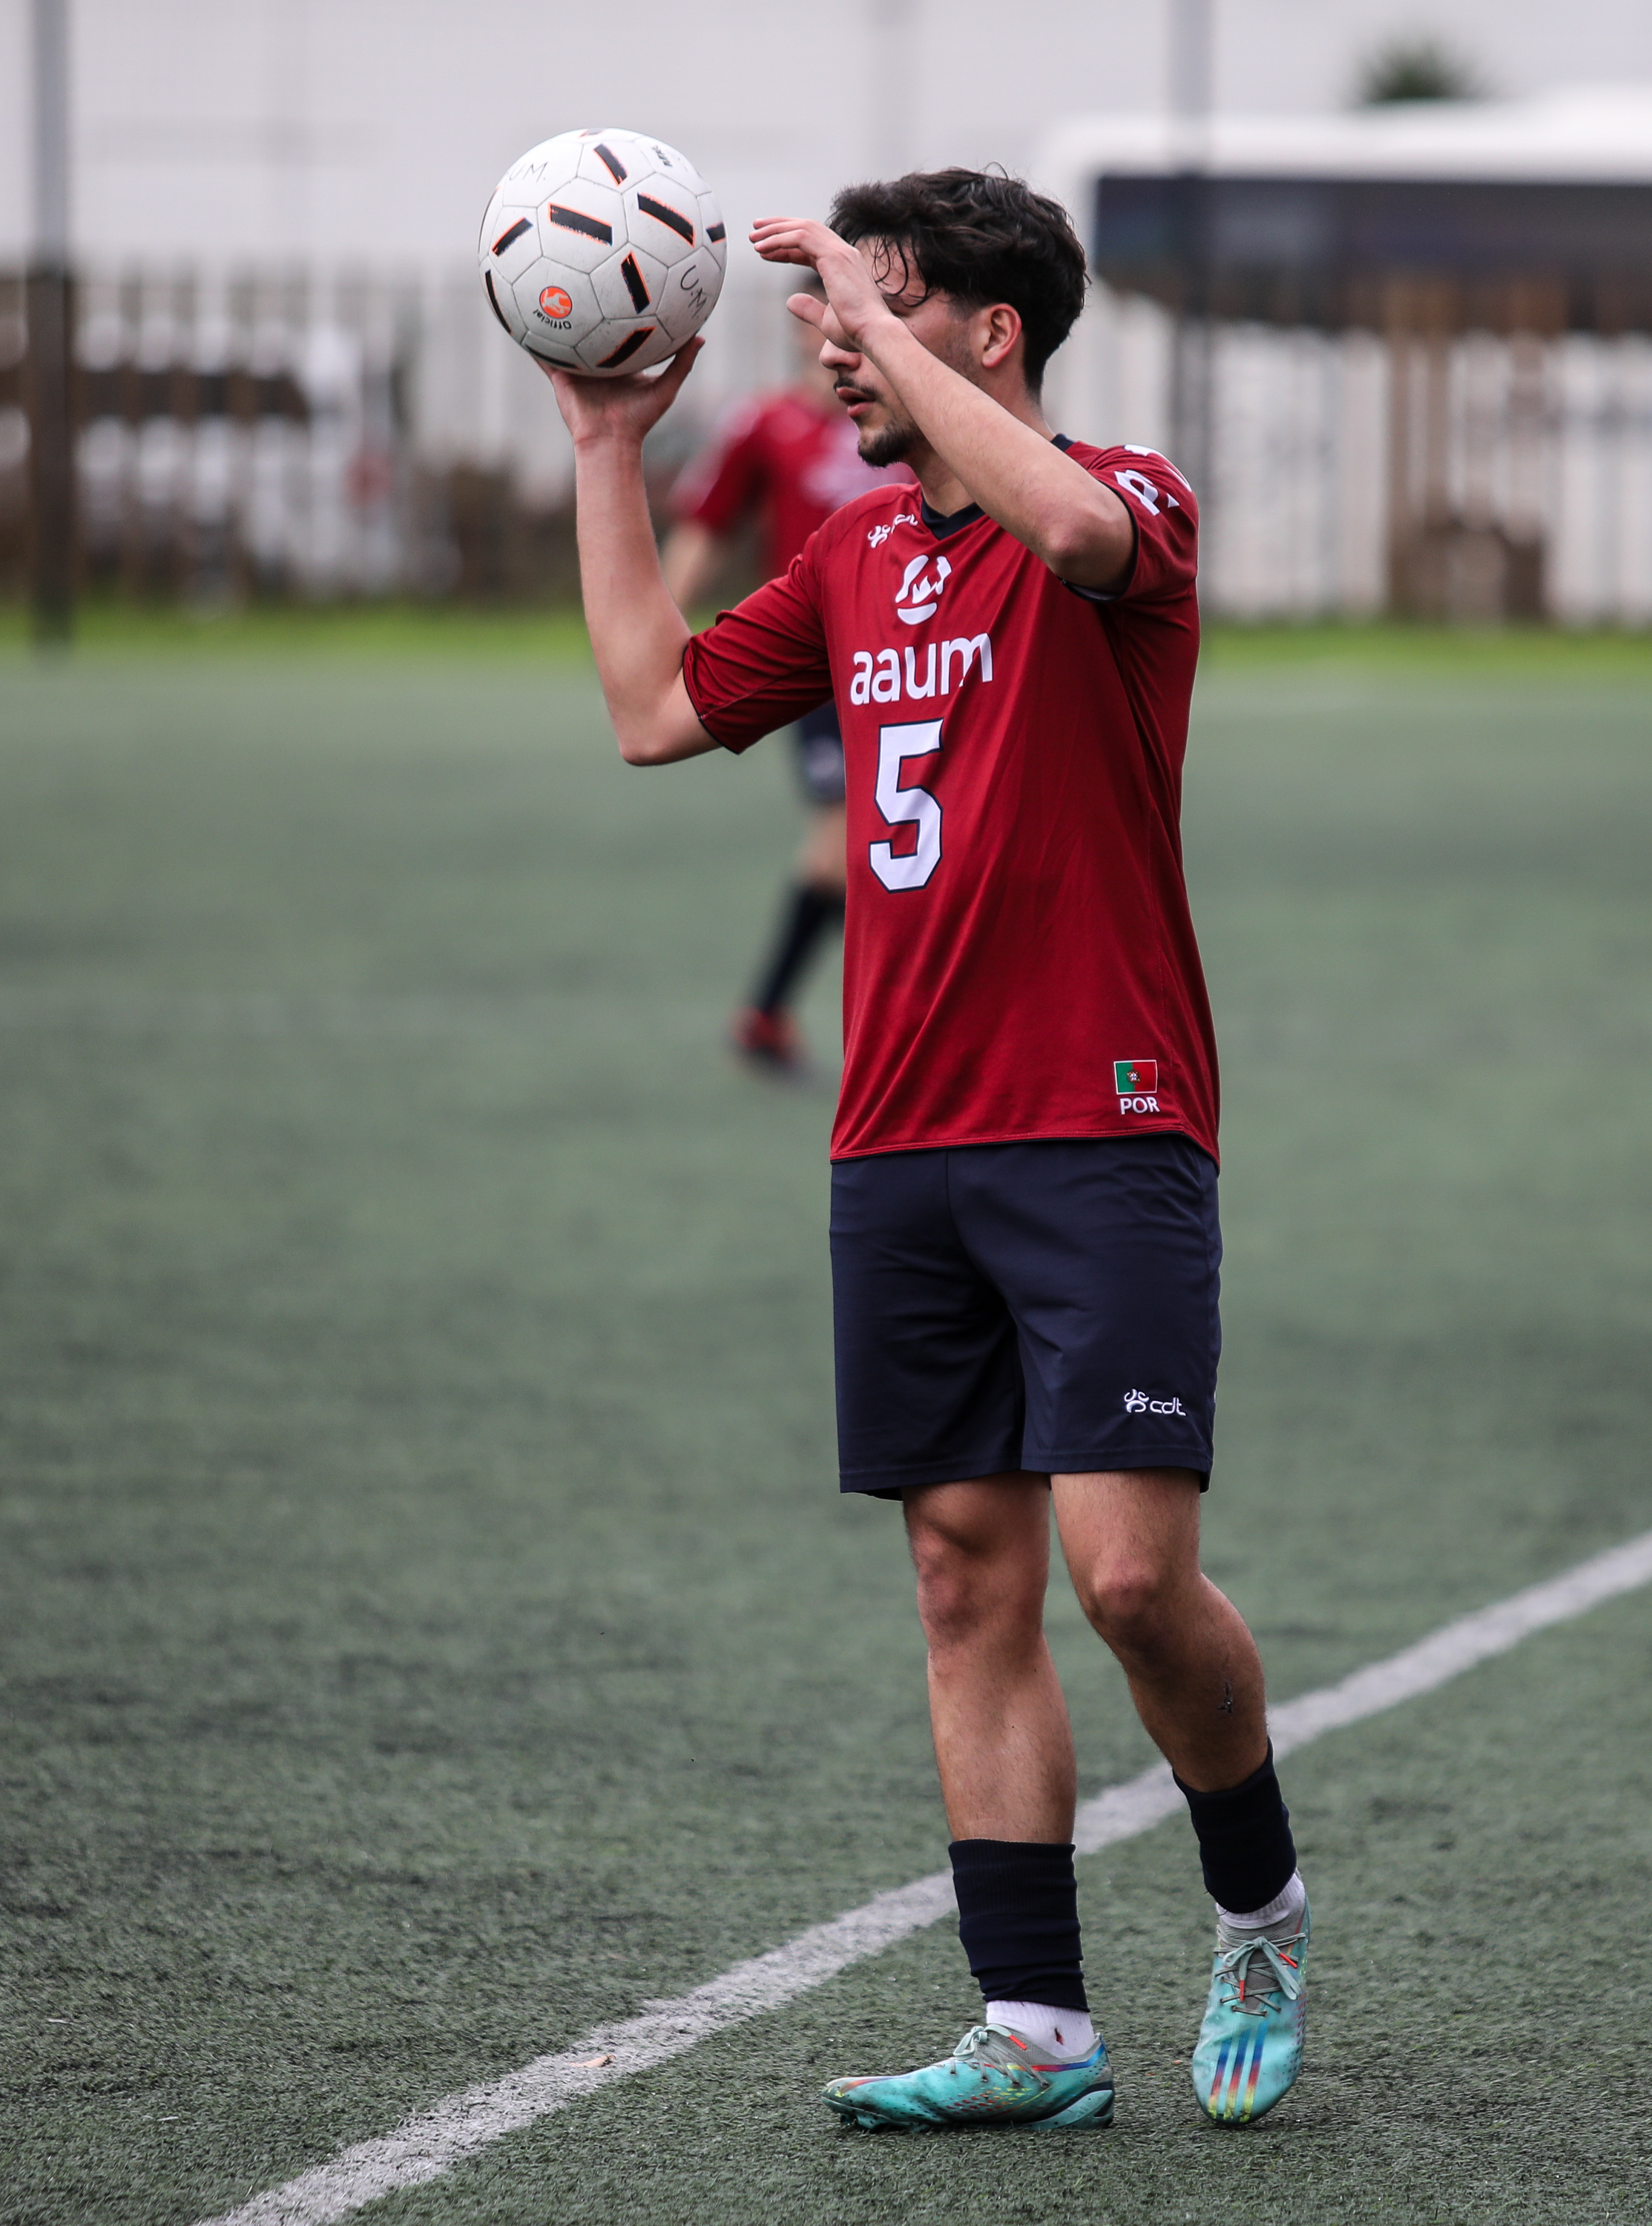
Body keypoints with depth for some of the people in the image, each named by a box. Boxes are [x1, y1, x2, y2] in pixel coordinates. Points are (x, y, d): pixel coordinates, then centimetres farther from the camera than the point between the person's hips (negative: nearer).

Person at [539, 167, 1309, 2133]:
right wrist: (609, 453, 17)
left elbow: (1072, 525, -31)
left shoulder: (1129, 497, -7)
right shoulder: (858, 553, 15)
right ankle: (1036, 2031, 6)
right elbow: (658, 708, 20)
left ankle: (1261, 1910, 13)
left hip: (1102, 1138, -7)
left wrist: (876, 312, -24)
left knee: (1129, 1571, -13)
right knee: (969, 1578, 4)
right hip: (899, 1145, 7)